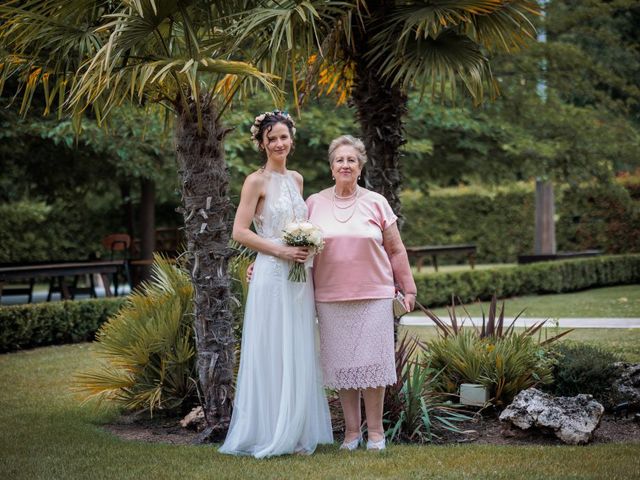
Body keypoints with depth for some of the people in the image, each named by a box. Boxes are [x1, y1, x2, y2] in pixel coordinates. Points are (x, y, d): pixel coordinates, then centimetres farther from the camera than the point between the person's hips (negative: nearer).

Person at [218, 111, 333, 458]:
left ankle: (295, 432, 17)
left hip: (299, 276, 7)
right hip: (272, 275, -7)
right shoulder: (257, 181, -6)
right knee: (272, 354, -3)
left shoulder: (296, 179, 14)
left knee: (299, 354, 9)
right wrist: (281, 251, -16)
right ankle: (268, 433, 5)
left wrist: (305, 248, 5)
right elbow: (240, 232, -12)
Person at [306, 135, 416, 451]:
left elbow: (396, 250, 8)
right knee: (341, 363, 3)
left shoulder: (375, 203, 5)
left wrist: (408, 288, 6)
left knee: (372, 361, -1)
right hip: (331, 298, 1)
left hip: (374, 295, -1)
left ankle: (375, 430, 11)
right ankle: (351, 430, 15)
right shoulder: (314, 203, 7)